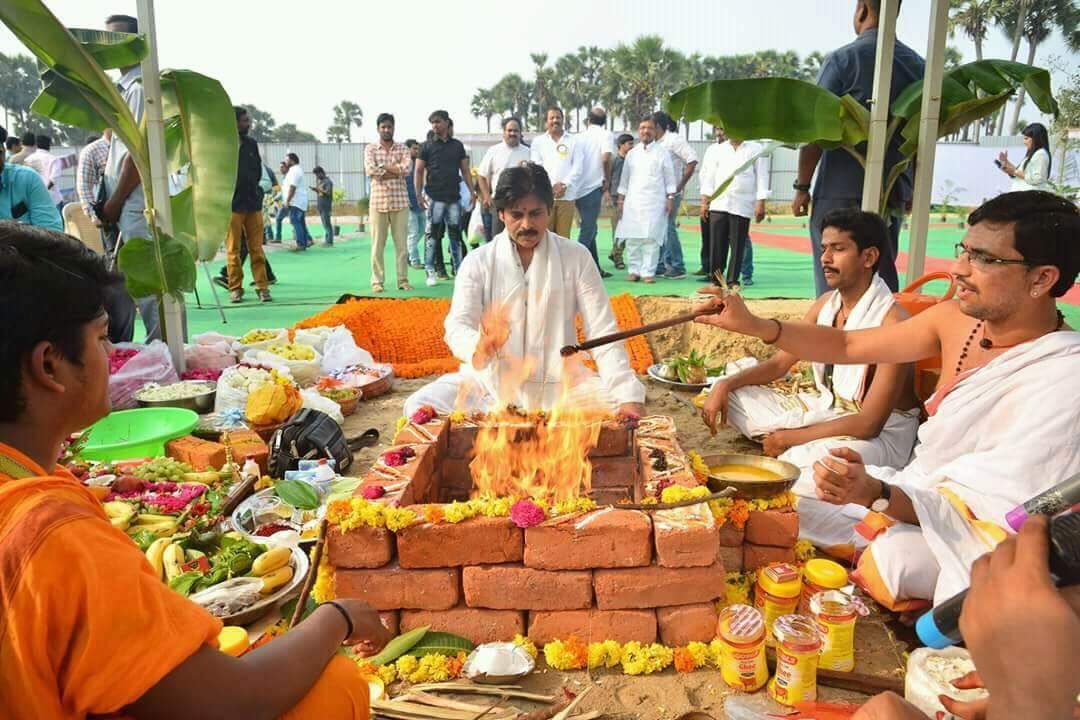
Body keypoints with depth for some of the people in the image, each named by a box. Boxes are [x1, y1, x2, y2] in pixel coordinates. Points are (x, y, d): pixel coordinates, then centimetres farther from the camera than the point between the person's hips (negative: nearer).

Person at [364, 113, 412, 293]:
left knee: (402, 243, 3)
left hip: (400, 202, 1)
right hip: (378, 202, -1)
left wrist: (383, 167, -7)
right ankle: (377, 281, 8)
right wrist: (395, 171, -9)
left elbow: (406, 169, -9)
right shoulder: (371, 149, 6)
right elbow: (370, 170, -12)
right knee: (377, 244, 1)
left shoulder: (402, 149, 8)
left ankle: (403, 280, 11)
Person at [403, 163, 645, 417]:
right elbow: (457, 325, -8)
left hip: (559, 385, 1)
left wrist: (628, 395, -18)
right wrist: (479, 347, -35)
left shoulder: (577, 258, 2)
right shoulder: (478, 262, 2)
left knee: (621, 413, -24)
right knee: (419, 408, -23)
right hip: (491, 382, 0)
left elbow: (602, 331, -3)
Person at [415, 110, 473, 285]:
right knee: (433, 236, -1)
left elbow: (465, 170, 13)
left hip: (454, 197, 3)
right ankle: (431, 272, 4)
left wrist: (472, 192, 6)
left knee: (455, 234, 7)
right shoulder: (427, 146, 3)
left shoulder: (457, 145, 11)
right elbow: (419, 171, 1)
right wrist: (419, 194, -8)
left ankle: (459, 271, 14)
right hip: (435, 197, -2)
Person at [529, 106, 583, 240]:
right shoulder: (538, 141, 14)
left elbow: (578, 166, 5)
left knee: (564, 236, -1)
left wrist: (564, 185, -7)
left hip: (567, 195, 0)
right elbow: (536, 166, 4)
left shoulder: (573, 140, 14)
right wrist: (552, 185, -8)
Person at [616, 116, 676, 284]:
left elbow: (669, 177, 6)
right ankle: (633, 270, 9)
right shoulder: (632, 154, 14)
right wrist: (620, 201, 11)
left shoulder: (662, 153, 6)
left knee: (651, 238, -7)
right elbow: (624, 179, 16)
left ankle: (648, 272, -2)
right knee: (632, 238, -1)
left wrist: (670, 198, -1)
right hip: (632, 202, 3)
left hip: (655, 202, -3)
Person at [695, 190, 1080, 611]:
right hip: (919, 490, 7)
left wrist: (875, 494, -44)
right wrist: (752, 325, -12)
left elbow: (979, 510, -27)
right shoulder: (960, 318, -6)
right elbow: (848, 346, 2)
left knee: (888, 557, -34)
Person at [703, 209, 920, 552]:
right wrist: (726, 384, -7)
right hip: (827, 411, 8)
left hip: (880, 434, -8)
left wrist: (794, 438, -21)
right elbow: (780, 363, 10)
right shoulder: (826, 304, 1)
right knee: (733, 394, -3)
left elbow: (869, 424, -25)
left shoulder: (892, 321, -23)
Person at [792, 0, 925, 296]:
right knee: (882, 280, 12)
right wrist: (910, 187, 23)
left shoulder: (842, 59, -5)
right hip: (893, 193, 5)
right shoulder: (918, 65, 9)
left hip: (841, 192, -5)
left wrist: (802, 186, -1)